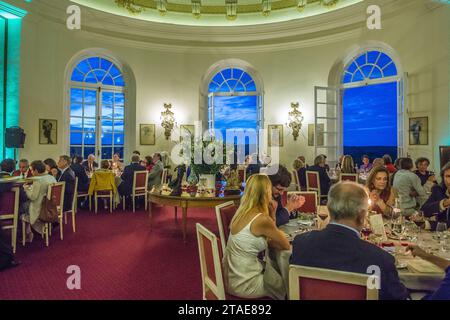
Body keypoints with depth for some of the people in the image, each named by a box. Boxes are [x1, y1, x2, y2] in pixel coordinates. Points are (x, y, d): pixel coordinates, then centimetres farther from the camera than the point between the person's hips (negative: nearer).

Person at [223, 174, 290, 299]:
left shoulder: (242, 211, 1)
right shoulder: (262, 219, -24)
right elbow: (286, 245, -8)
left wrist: (272, 215, -1)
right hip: (243, 283, -7)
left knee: (277, 272, 27)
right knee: (286, 284, 20)